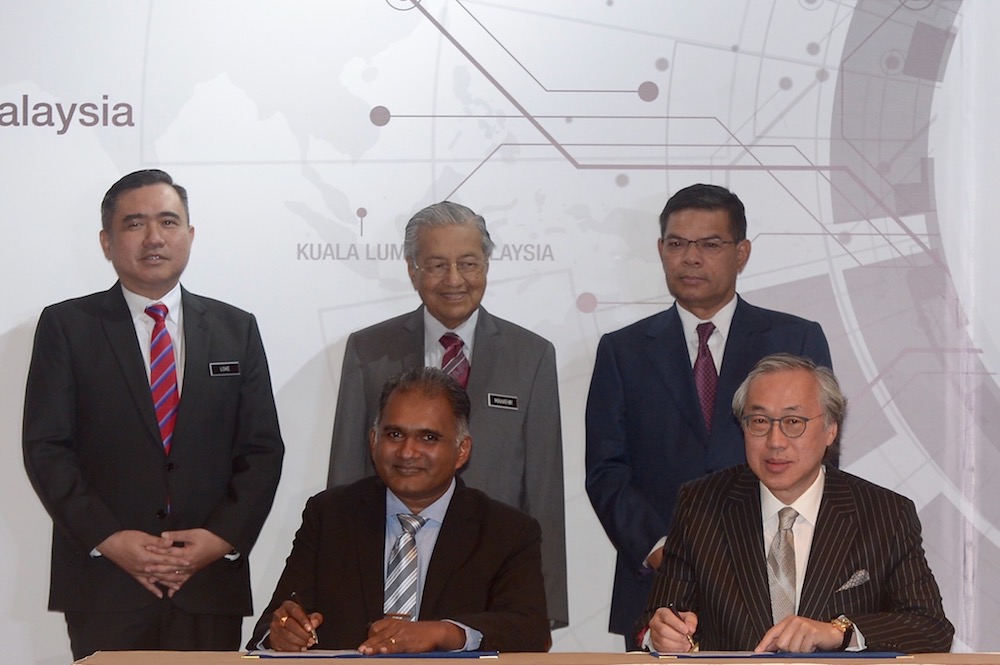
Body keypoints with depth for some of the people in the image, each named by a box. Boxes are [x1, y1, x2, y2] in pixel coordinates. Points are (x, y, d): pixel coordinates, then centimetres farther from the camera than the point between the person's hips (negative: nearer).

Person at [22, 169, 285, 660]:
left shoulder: (237, 330, 12)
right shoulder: (66, 326, 5)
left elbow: (262, 449, 8)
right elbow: (46, 447, -2)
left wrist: (224, 536, -7)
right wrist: (108, 539, -12)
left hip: (211, 582, 2)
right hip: (104, 585, -2)